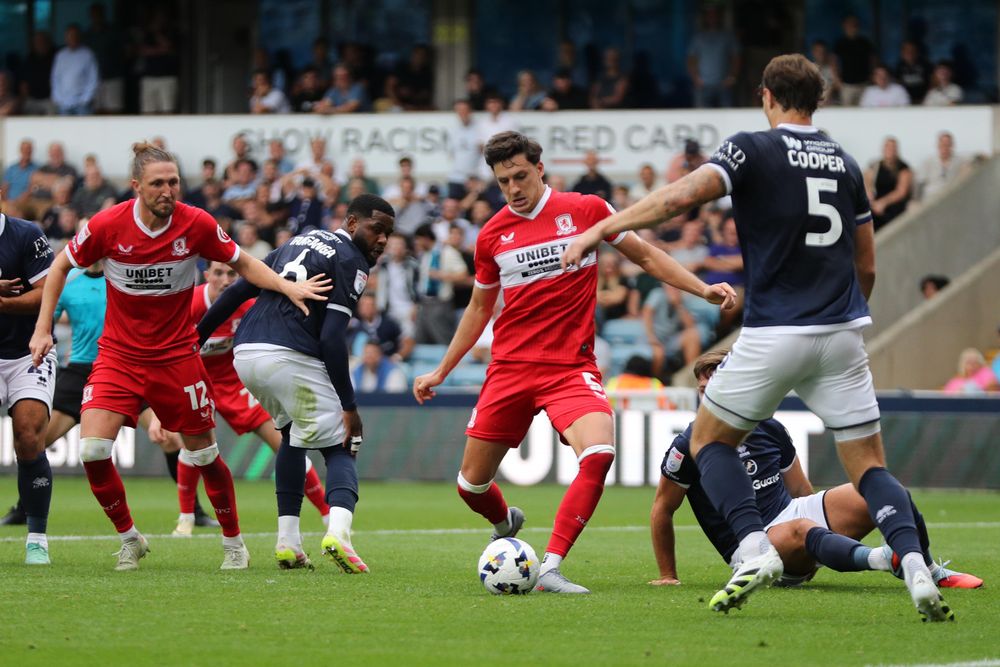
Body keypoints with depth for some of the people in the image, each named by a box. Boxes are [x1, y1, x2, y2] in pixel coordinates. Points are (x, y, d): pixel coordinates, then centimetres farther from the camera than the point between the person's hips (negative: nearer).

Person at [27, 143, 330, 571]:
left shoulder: (197, 224, -12)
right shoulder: (107, 225, -14)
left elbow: (243, 264, 3)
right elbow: (61, 266, 3)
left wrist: (288, 287, -13)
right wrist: (43, 328, -1)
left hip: (177, 355, 0)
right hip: (118, 355, 0)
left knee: (204, 454, 5)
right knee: (92, 448, -16)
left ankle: (234, 543, 27)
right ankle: (128, 537, 6)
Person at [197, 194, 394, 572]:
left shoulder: (301, 241, 24)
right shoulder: (352, 263, 1)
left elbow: (238, 291, 22)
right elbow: (332, 337, -9)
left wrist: (197, 336, 28)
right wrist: (349, 406, -7)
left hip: (245, 355, 7)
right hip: (290, 357, -7)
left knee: (292, 433, 29)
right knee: (340, 449, 3)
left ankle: (288, 541, 20)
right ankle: (338, 530, -26)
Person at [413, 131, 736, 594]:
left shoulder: (585, 210, -2)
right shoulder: (491, 236, 6)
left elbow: (646, 256, 9)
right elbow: (478, 309, 21)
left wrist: (703, 289, -2)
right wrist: (440, 372, 22)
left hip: (571, 367, -3)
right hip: (509, 368, 3)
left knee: (599, 454, -30)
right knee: (471, 485, 5)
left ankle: (550, 568, -27)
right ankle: (506, 525, 41)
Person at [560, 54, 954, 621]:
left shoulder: (754, 149, -3)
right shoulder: (845, 163, 13)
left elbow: (683, 196, -18)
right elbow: (867, 267, 17)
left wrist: (599, 231, -14)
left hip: (774, 335, -4)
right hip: (843, 336, 4)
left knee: (709, 439, 15)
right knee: (869, 467, 8)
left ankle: (755, 550, -5)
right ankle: (916, 569, -16)